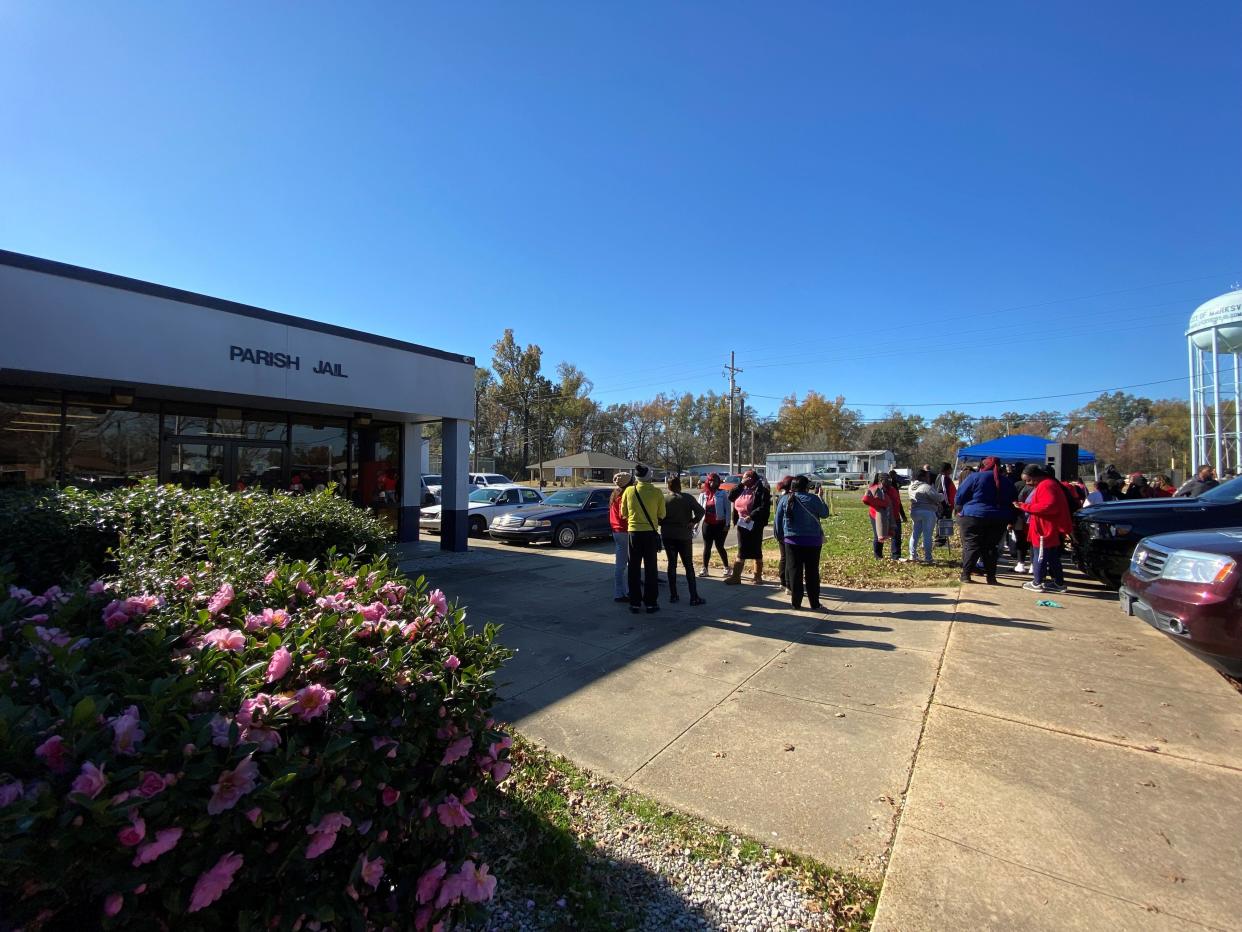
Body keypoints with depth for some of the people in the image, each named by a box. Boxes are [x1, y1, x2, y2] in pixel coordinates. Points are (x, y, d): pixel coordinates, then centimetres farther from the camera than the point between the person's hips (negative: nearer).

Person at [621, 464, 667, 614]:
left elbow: (624, 513, 5)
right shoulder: (656, 492, -8)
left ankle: (635, 603, 13)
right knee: (651, 569, 9)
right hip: (650, 532, -1)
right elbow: (661, 514, 0)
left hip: (634, 532, 1)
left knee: (634, 569, 10)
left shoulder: (629, 491, -5)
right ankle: (651, 603, 12)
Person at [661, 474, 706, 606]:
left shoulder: (663, 499, -2)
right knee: (689, 566, 3)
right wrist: (693, 522, -5)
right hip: (684, 535, -2)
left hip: (667, 535, 2)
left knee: (672, 564, 11)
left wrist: (664, 525, 5)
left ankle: (673, 595, 12)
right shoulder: (688, 498, -5)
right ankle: (694, 597, 1)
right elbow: (701, 510, -16)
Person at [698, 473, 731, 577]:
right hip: (707, 524, 4)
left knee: (719, 547, 1)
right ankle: (705, 569, 16)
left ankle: (726, 568, 18)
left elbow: (727, 510, -5)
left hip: (720, 524, -4)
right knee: (707, 547, 7)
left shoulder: (723, 494, -5)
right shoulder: (703, 494, 6)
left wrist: (727, 524, -10)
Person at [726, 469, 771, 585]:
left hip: (755, 525, -6)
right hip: (741, 524, 6)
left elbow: (764, 507, -19)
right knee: (741, 551, 11)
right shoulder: (742, 489, 13)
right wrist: (740, 484, -2)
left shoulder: (761, 491, -9)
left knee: (756, 551, 5)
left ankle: (758, 576, 17)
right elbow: (730, 497, 3)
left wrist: (751, 516, -26)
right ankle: (735, 576, 15)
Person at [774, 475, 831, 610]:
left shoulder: (785, 499, -1)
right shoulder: (813, 499, -7)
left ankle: (796, 602, 9)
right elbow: (825, 513, 5)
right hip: (812, 540, -1)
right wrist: (821, 500, 20)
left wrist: (780, 536, 13)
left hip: (792, 540, 1)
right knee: (812, 572, 7)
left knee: (795, 571, 7)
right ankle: (814, 603, 12)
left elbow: (778, 520, 2)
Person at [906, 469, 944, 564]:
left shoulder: (911, 487, 7)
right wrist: (943, 496, 2)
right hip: (927, 512, -7)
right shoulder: (927, 487, -16)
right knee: (927, 536, 0)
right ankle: (927, 558, 4)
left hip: (914, 512, 7)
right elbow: (937, 498, -19)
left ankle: (912, 556, 15)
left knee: (915, 534, 14)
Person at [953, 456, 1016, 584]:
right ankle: (991, 576, 11)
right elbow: (1011, 502, 18)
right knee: (991, 548, 11)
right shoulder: (1007, 481, 13)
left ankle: (965, 575, -1)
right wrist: (1010, 520, 22)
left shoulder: (975, 477, -5)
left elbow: (960, 496, -5)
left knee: (971, 546, 0)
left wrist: (959, 510, 10)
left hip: (974, 517, -4)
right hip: (999, 520, 4)